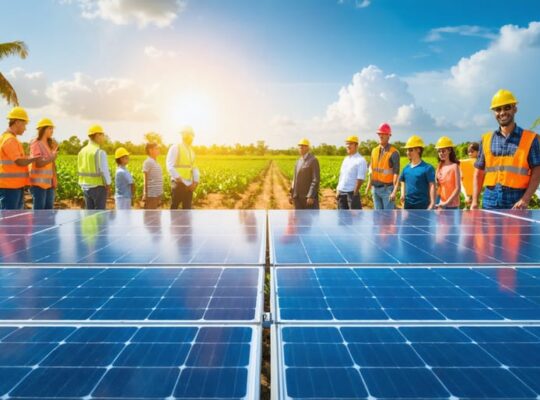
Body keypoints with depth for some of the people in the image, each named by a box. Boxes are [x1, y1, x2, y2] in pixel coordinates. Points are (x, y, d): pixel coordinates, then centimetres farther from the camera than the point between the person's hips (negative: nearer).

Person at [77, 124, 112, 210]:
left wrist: (84, 186, 15)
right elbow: (104, 171, -19)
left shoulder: (82, 151, 7)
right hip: (98, 187, -7)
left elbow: (81, 170, 10)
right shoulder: (100, 152, -17)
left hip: (86, 187, 7)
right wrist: (108, 187, -8)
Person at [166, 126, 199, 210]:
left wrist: (196, 181, 3)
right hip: (178, 184, -6)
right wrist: (178, 178, -23)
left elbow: (194, 167, 18)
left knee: (187, 207, 8)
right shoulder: (175, 148, -5)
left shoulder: (191, 150, 16)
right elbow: (170, 166, -12)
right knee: (174, 206, 1)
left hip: (189, 185, 7)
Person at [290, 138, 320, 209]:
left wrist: (311, 196, -22)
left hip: (309, 196, -8)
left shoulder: (313, 160, -10)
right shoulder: (298, 161, 14)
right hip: (298, 197, 8)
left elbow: (316, 180, -16)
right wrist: (292, 194, 13)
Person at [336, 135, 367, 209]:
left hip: (352, 193, -8)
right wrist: (338, 191, 11)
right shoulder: (346, 159, 16)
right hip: (341, 193, 8)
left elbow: (360, 179, -13)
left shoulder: (360, 160, -8)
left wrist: (355, 193, -15)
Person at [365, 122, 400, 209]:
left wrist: (394, 191, -19)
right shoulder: (375, 150, 10)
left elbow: (396, 173, -13)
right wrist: (369, 186, 12)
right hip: (375, 188, 6)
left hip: (387, 188, -6)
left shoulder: (393, 153, -10)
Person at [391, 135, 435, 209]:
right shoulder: (406, 168, 7)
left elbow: (432, 186, -13)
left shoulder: (427, 168, -11)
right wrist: (402, 195, 8)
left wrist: (432, 203, -18)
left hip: (422, 205, -6)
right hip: (408, 204, 6)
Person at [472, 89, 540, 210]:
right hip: (490, 201, 2)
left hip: (516, 202, -2)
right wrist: (475, 201, 2)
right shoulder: (486, 139, 10)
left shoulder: (530, 138, 2)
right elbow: (479, 173, 11)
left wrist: (525, 199, -14)